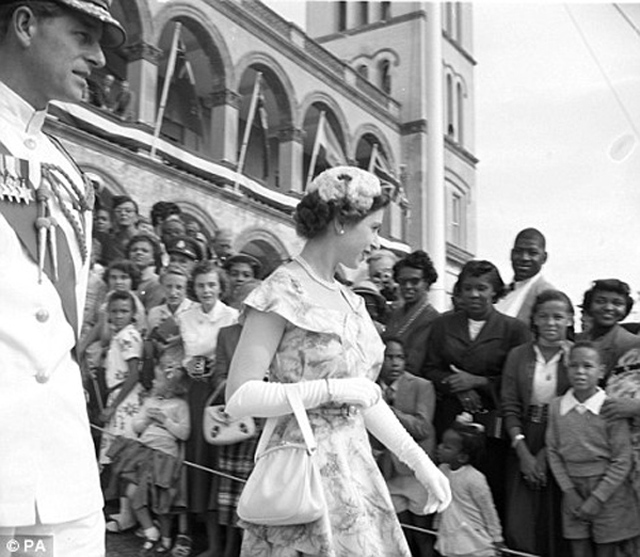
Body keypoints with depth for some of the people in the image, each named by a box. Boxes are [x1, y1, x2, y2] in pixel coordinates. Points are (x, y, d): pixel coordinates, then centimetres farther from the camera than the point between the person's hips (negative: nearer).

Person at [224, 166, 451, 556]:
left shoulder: (350, 300, 11)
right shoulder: (283, 292, -12)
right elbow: (239, 399, -17)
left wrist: (420, 461, 6)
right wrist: (333, 390, -19)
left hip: (357, 468, 7)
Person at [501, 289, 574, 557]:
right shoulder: (518, 355, 4)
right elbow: (510, 408, 1)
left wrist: (547, 454, -10)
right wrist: (523, 452, -8)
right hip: (523, 447, 2)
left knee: (557, 523, 4)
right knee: (519, 524, 2)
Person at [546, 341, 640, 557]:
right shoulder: (556, 407, -1)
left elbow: (621, 462, -10)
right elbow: (553, 452, 3)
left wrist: (597, 498, -12)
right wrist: (569, 491, -5)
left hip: (608, 491, -2)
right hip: (573, 489, 3)